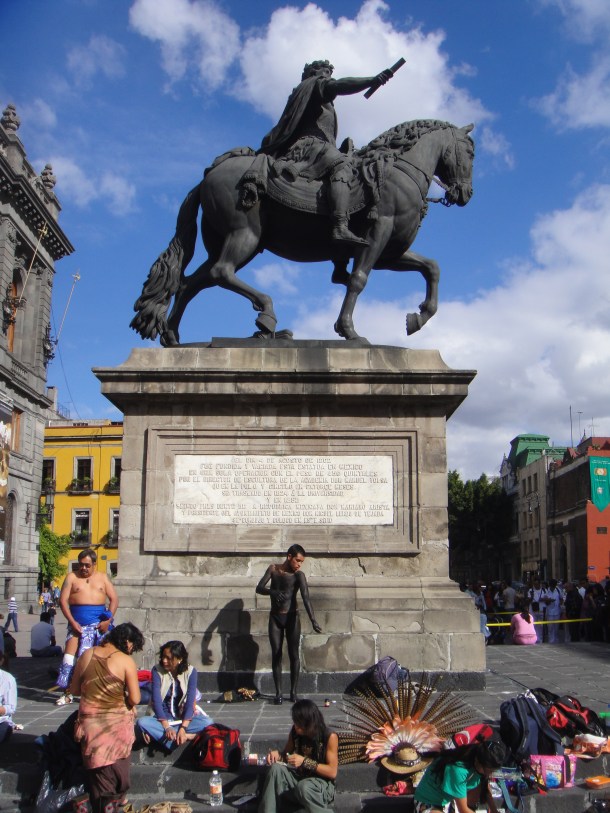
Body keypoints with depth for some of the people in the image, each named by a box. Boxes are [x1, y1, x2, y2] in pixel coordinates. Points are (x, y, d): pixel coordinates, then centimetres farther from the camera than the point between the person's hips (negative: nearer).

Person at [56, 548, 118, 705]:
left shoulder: (102, 578, 12)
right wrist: (72, 622, -10)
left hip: (97, 623, 0)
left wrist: (108, 620, -6)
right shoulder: (72, 577, 8)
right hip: (76, 623, 0)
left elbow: (114, 599, 8)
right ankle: (67, 693, 0)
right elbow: (63, 601, 0)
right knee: (69, 655, -6)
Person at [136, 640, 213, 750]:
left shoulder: (190, 672, -10)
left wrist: (183, 728, -30)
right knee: (142, 722, -31)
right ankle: (187, 736, -32)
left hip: (185, 716, 0)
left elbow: (190, 701, -16)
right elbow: (156, 700, -16)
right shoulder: (157, 671, -10)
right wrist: (166, 727, -28)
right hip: (163, 717, 0)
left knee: (208, 722, -28)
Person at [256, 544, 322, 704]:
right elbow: (259, 588, -10)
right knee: (276, 655, 2)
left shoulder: (299, 575, -13)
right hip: (275, 618, 2)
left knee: (294, 655, 1)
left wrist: (313, 620, -38)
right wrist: (272, 592, -31)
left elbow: (306, 598, -25)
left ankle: (293, 692, 9)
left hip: (292, 618, -2)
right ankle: (278, 693, 6)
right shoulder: (273, 569, -4)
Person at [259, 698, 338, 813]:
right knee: (276, 768, -25)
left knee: (304, 787, -39)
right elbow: (286, 754, 14)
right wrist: (277, 755, -11)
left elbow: (332, 772, -16)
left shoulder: (330, 737, -16)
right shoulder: (295, 732, -1)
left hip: (322, 784, -5)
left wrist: (304, 761, -24)